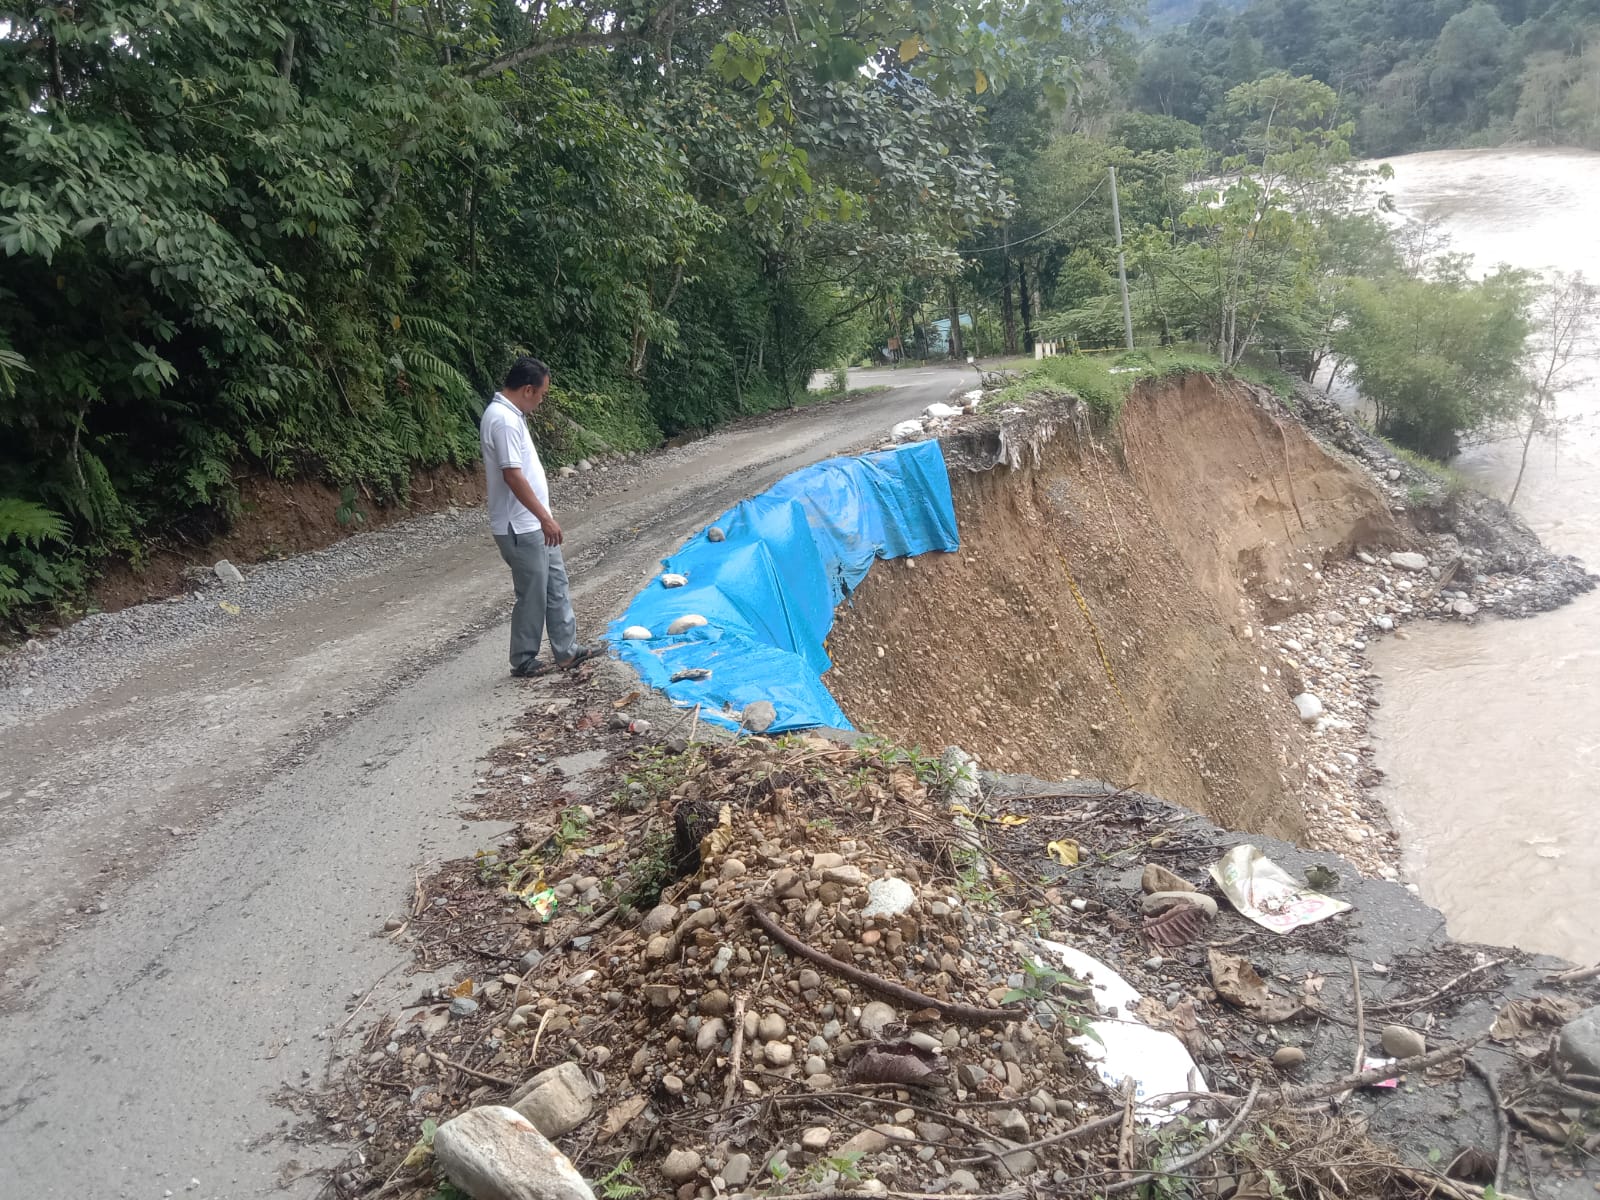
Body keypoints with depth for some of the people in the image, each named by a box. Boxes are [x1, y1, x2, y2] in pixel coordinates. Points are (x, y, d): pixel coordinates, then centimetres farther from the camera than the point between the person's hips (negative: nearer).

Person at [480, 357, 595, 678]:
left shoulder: (508, 414, 11)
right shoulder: (504, 420, -21)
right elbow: (513, 475, -26)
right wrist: (545, 518, -23)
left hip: (533, 524, 10)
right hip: (520, 528, -10)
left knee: (556, 584, 15)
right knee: (533, 596, 1)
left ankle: (565, 651, 23)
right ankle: (524, 662, 14)